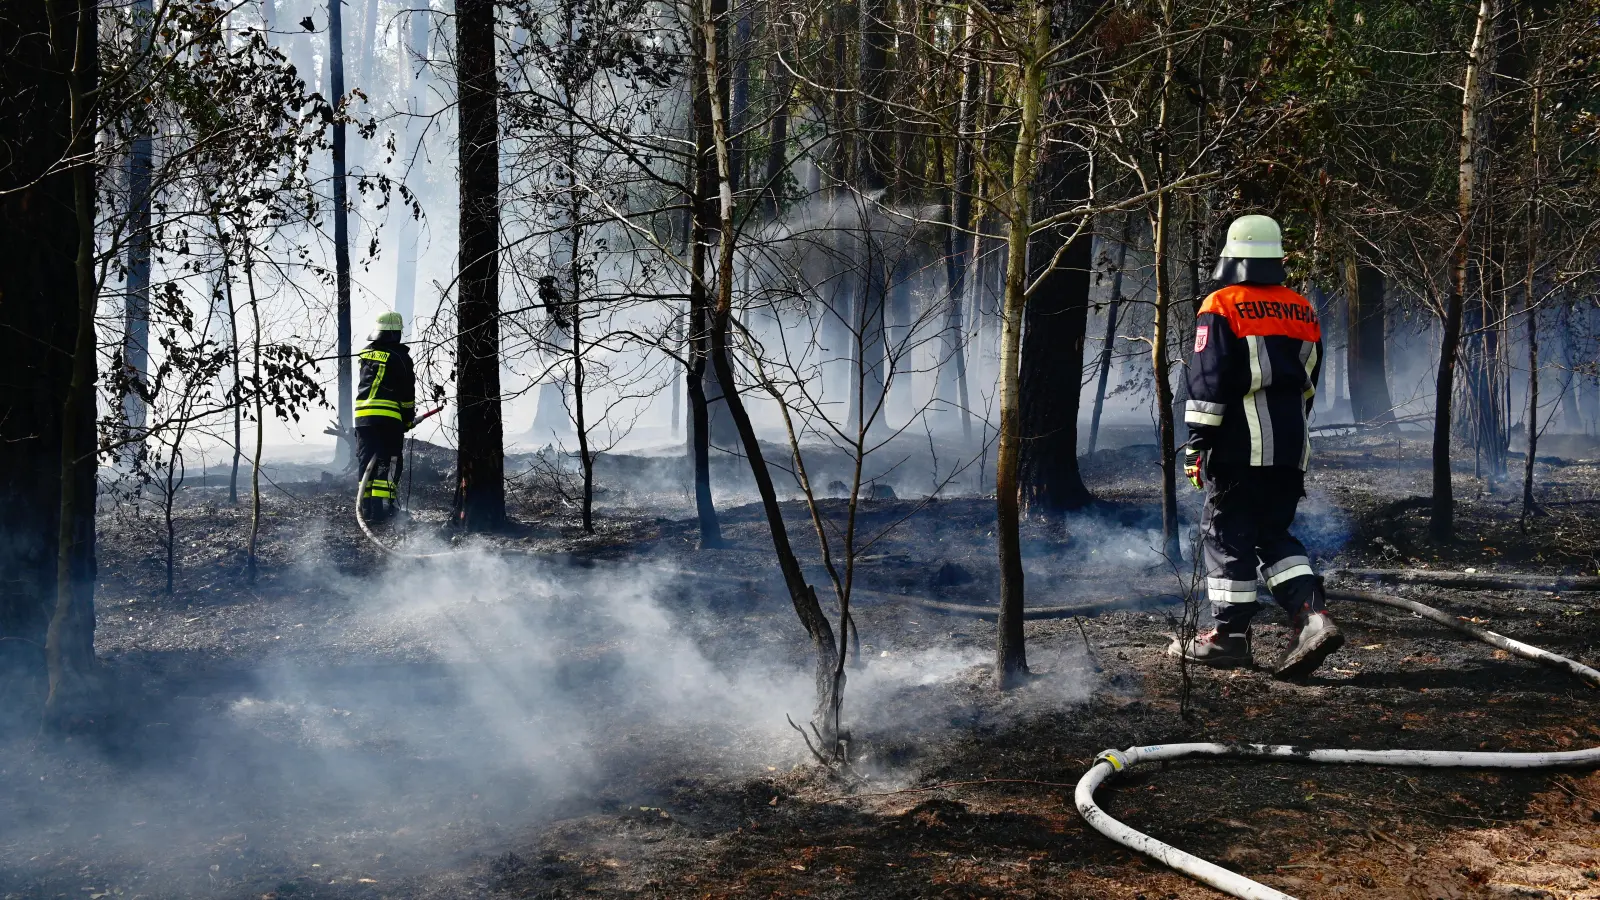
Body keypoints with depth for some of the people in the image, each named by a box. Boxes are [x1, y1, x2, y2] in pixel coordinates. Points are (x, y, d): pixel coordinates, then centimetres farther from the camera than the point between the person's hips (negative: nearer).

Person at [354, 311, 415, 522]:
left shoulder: (366, 354, 14)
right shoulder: (400, 357, -4)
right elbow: (407, 392, -2)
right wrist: (409, 418, 10)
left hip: (362, 415, 5)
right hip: (389, 417, -5)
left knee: (366, 461, 10)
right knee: (387, 463, -2)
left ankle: (366, 506, 8)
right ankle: (381, 506, -10)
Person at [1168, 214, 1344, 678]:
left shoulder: (1222, 308, -8)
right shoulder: (1303, 312, 13)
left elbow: (1208, 381, -13)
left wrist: (1197, 443, -10)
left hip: (1239, 448, -6)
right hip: (1291, 449, 6)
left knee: (1228, 535, 2)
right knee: (1274, 535, 15)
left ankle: (1230, 636, 5)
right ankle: (1312, 616, -1)